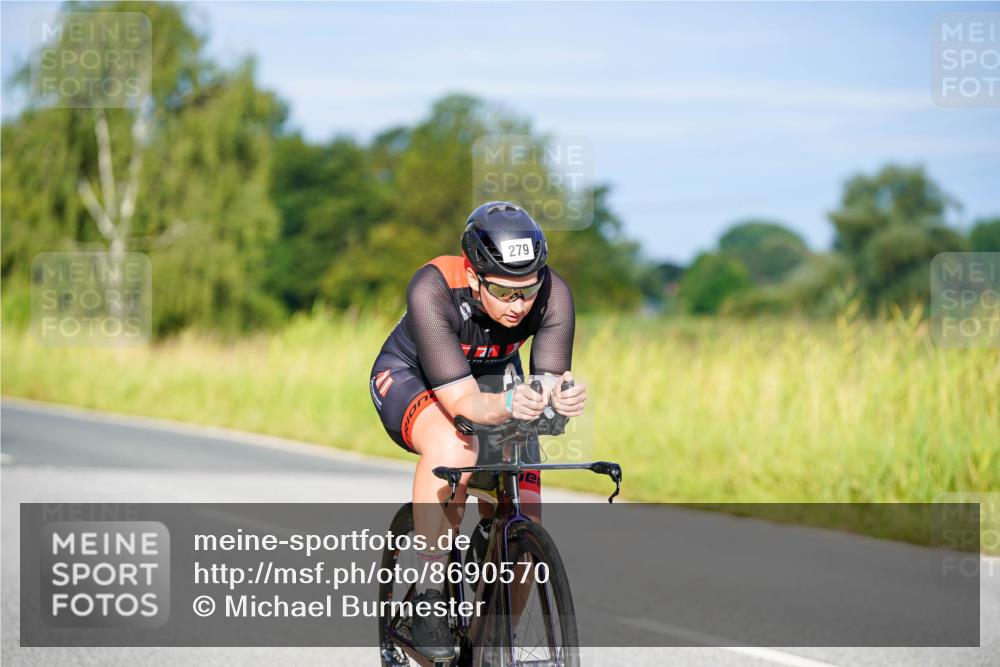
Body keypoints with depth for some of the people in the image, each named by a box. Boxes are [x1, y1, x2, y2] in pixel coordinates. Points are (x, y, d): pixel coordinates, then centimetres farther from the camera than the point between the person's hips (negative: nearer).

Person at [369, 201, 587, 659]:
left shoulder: (552, 295, -28)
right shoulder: (433, 290, -38)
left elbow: (549, 385, -30)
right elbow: (463, 401, -41)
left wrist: (562, 399, -53)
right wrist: (508, 405, -62)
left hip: (490, 381, 4)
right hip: (410, 378, -4)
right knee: (454, 449, -39)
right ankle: (430, 593, -26)